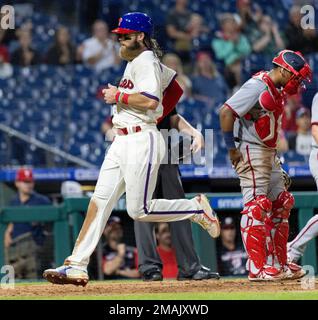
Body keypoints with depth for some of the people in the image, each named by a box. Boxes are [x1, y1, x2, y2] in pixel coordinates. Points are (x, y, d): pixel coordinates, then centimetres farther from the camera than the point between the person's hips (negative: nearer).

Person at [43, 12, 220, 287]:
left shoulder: (145, 61, -11)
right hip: (122, 142, 10)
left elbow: (150, 100, -25)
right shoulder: (135, 62, 19)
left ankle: (197, 208, 12)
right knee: (99, 202, 0)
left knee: (139, 210, -8)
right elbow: (174, 87, 29)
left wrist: (118, 96, -14)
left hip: (142, 140, -10)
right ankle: (77, 266, -4)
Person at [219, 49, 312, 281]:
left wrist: (274, 156, 14)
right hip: (251, 152, -10)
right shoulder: (257, 87, -16)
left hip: (269, 154, 10)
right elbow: (226, 112, -22)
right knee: (257, 207, -11)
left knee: (280, 205, 11)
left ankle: (278, 264, 17)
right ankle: (257, 268, -11)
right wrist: (232, 148, -20)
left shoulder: (277, 91, 14)